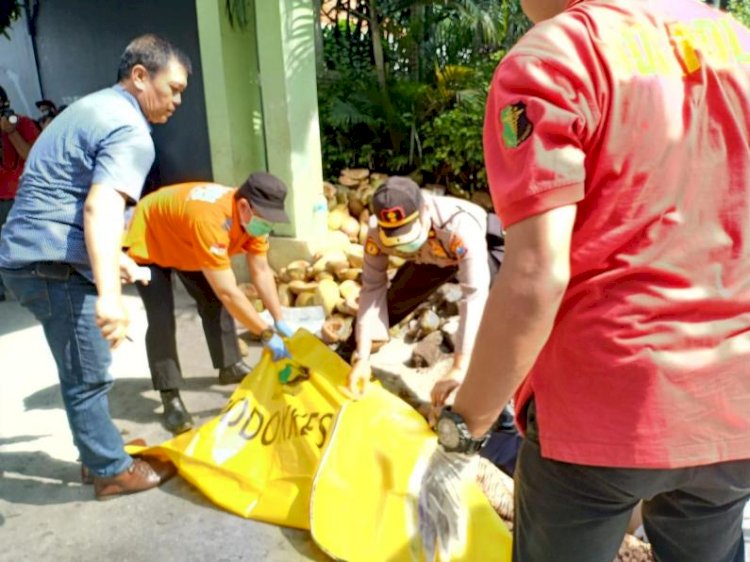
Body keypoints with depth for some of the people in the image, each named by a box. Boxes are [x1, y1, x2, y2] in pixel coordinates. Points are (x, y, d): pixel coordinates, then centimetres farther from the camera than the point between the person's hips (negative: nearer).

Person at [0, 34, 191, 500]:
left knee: (81, 372, 21)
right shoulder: (131, 133, -15)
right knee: (88, 376, 3)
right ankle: (112, 471, 18)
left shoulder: (93, 108, 19)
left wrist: (112, 256, 30)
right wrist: (110, 294, -43)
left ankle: (100, 449, 35)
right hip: (55, 265, -10)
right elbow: (101, 208, -32)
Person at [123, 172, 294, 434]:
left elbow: (262, 271, -13)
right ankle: (170, 398, -12)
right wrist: (267, 334, -37)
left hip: (184, 244, 8)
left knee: (215, 302, 6)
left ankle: (230, 367, 22)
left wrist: (280, 321, -17)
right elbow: (229, 292, -43)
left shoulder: (251, 215, -20)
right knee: (161, 318, -18)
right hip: (147, 241, -7)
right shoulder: (210, 220, -45)